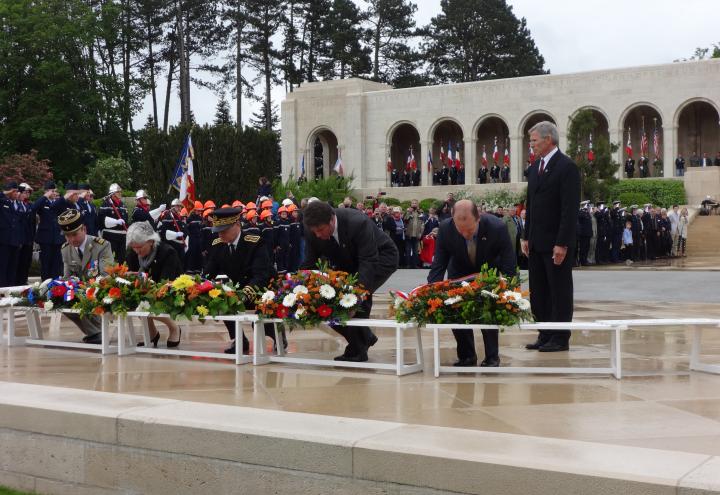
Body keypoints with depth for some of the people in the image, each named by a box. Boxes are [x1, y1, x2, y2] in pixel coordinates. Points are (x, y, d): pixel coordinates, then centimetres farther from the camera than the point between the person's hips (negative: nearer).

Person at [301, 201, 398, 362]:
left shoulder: (358, 223, -37)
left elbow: (369, 262, -39)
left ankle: (357, 351, -13)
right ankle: (366, 337, 15)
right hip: (348, 264, 7)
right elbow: (308, 264, -12)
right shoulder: (312, 231, -20)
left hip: (381, 257, -6)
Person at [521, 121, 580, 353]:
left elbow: (570, 209, -16)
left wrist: (562, 244, -19)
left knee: (560, 292, 1)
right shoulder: (535, 168, 14)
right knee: (538, 292, 10)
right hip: (537, 243, 8)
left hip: (556, 243, -8)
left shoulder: (567, 167, -11)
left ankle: (560, 338, 8)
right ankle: (545, 335, 17)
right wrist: (527, 237, 13)